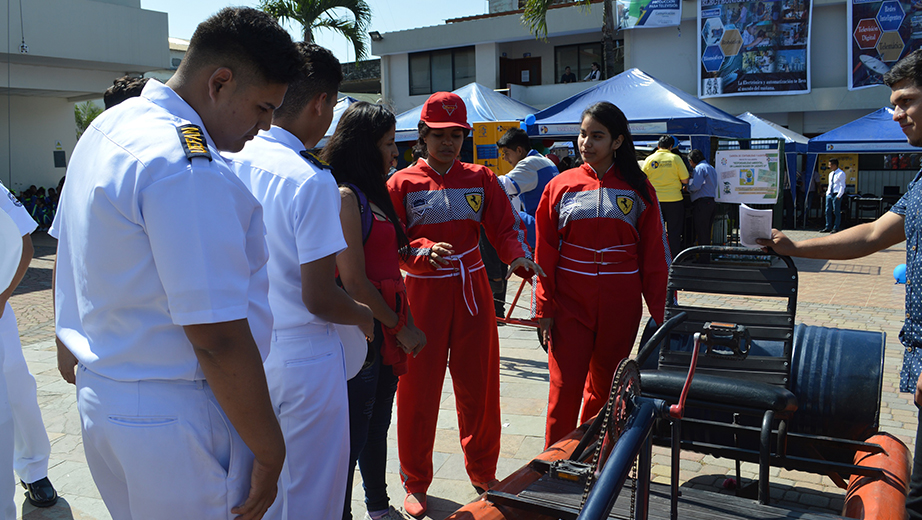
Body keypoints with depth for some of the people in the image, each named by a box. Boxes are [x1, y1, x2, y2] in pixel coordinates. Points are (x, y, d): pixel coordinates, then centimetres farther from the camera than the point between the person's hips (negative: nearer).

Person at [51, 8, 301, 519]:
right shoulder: (189, 169, -26)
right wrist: (270, 452, -17)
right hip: (173, 424, -9)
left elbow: (67, 253, 20)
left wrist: (70, 348, 33)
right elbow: (217, 340, -27)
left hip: (97, 395, 10)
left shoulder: (104, 128, 7)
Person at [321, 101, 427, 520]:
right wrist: (399, 328, -10)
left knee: (377, 426, 21)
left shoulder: (374, 194, 14)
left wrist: (406, 324, 9)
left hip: (387, 333, 9)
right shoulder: (345, 196, -15)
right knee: (352, 434, 2)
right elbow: (353, 281, -19)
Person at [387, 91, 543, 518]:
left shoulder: (481, 179, 7)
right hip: (424, 295, -2)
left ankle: (483, 473, 30)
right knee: (419, 389, 3)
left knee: (479, 385, 10)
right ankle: (415, 482, 22)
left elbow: (505, 227, 0)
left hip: (473, 294, 2)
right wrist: (424, 250, -25)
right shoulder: (402, 183, 0)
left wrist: (519, 257, -20)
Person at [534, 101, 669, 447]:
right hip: (570, 302, -1)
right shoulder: (561, 186, 3)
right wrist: (544, 308, -1)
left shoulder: (638, 189, 4)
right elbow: (545, 253, 3)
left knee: (605, 388, 11)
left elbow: (654, 255, 5)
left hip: (620, 305, 1)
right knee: (565, 387, -4)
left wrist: (660, 310, 2)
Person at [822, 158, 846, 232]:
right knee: (828, 211, 6)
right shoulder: (831, 174, 17)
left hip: (836, 195, -8)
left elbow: (842, 186, -11)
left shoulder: (841, 174, -7)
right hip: (829, 194, 8)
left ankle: (836, 228, 2)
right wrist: (827, 193, 11)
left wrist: (838, 196, -17)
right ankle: (828, 227, 11)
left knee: (837, 212, -3)